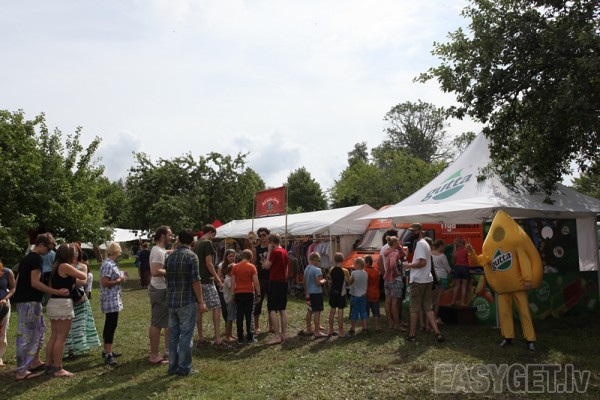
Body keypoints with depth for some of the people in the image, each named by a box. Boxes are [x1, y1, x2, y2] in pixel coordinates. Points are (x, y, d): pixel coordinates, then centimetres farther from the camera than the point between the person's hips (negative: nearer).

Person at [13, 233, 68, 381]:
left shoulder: (26, 258, 15)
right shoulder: (37, 259, -15)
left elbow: (19, 280, 19)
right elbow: (35, 283, -21)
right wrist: (57, 292, -21)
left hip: (23, 299, 10)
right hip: (30, 301, -10)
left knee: (40, 329, 18)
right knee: (27, 335, -4)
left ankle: (34, 362, 26)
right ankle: (22, 371, 2)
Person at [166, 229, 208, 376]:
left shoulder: (170, 256, 9)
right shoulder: (191, 256, -11)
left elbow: (167, 278, 16)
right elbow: (195, 281, -14)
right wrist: (201, 302, -10)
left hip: (171, 301, 6)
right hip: (187, 301, -6)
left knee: (173, 334, 11)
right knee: (186, 334, 1)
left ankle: (173, 366, 18)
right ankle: (184, 368, 6)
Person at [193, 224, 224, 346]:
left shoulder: (196, 244, 15)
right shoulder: (207, 243, -9)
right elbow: (209, 264, -15)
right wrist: (218, 279, -9)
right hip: (206, 280, -8)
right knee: (216, 307, -3)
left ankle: (201, 338, 14)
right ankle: (217, 338, -6)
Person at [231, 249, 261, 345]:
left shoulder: (235, 267, 3)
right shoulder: (252, 267, -4)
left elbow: (232, 282, 1)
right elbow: (256, 282, -8)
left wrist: (233, 294, 7)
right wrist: (258, 294, -1)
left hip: (238, 293, 2)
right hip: (249, 293, -2)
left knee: (239, 316, 6)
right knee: (249, 316, 3)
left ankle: (240, 339, 9)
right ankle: (250, 338, 5)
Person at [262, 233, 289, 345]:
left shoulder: (274, 252, -14)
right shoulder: (284, 252, 12)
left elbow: (266, 266, -9)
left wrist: (269, 252, -4)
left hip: (275, 282, -8)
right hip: (283, 282, 8)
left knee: (272, 310, -6)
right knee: (282, 309, 11)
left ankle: (277, 336, -10)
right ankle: (283, 335, 14)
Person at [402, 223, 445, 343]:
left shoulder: (420, 244, -15)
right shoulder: (425, 243, 17)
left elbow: (422, 262, -24)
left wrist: (409, 265, -12)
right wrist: (411, 264, 15)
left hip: (418, 280, -9)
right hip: (427, 279, 9)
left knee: (414, 308, 1)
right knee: (428, 308, 10)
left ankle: (412, 334, 9)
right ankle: (437, 333, 4)